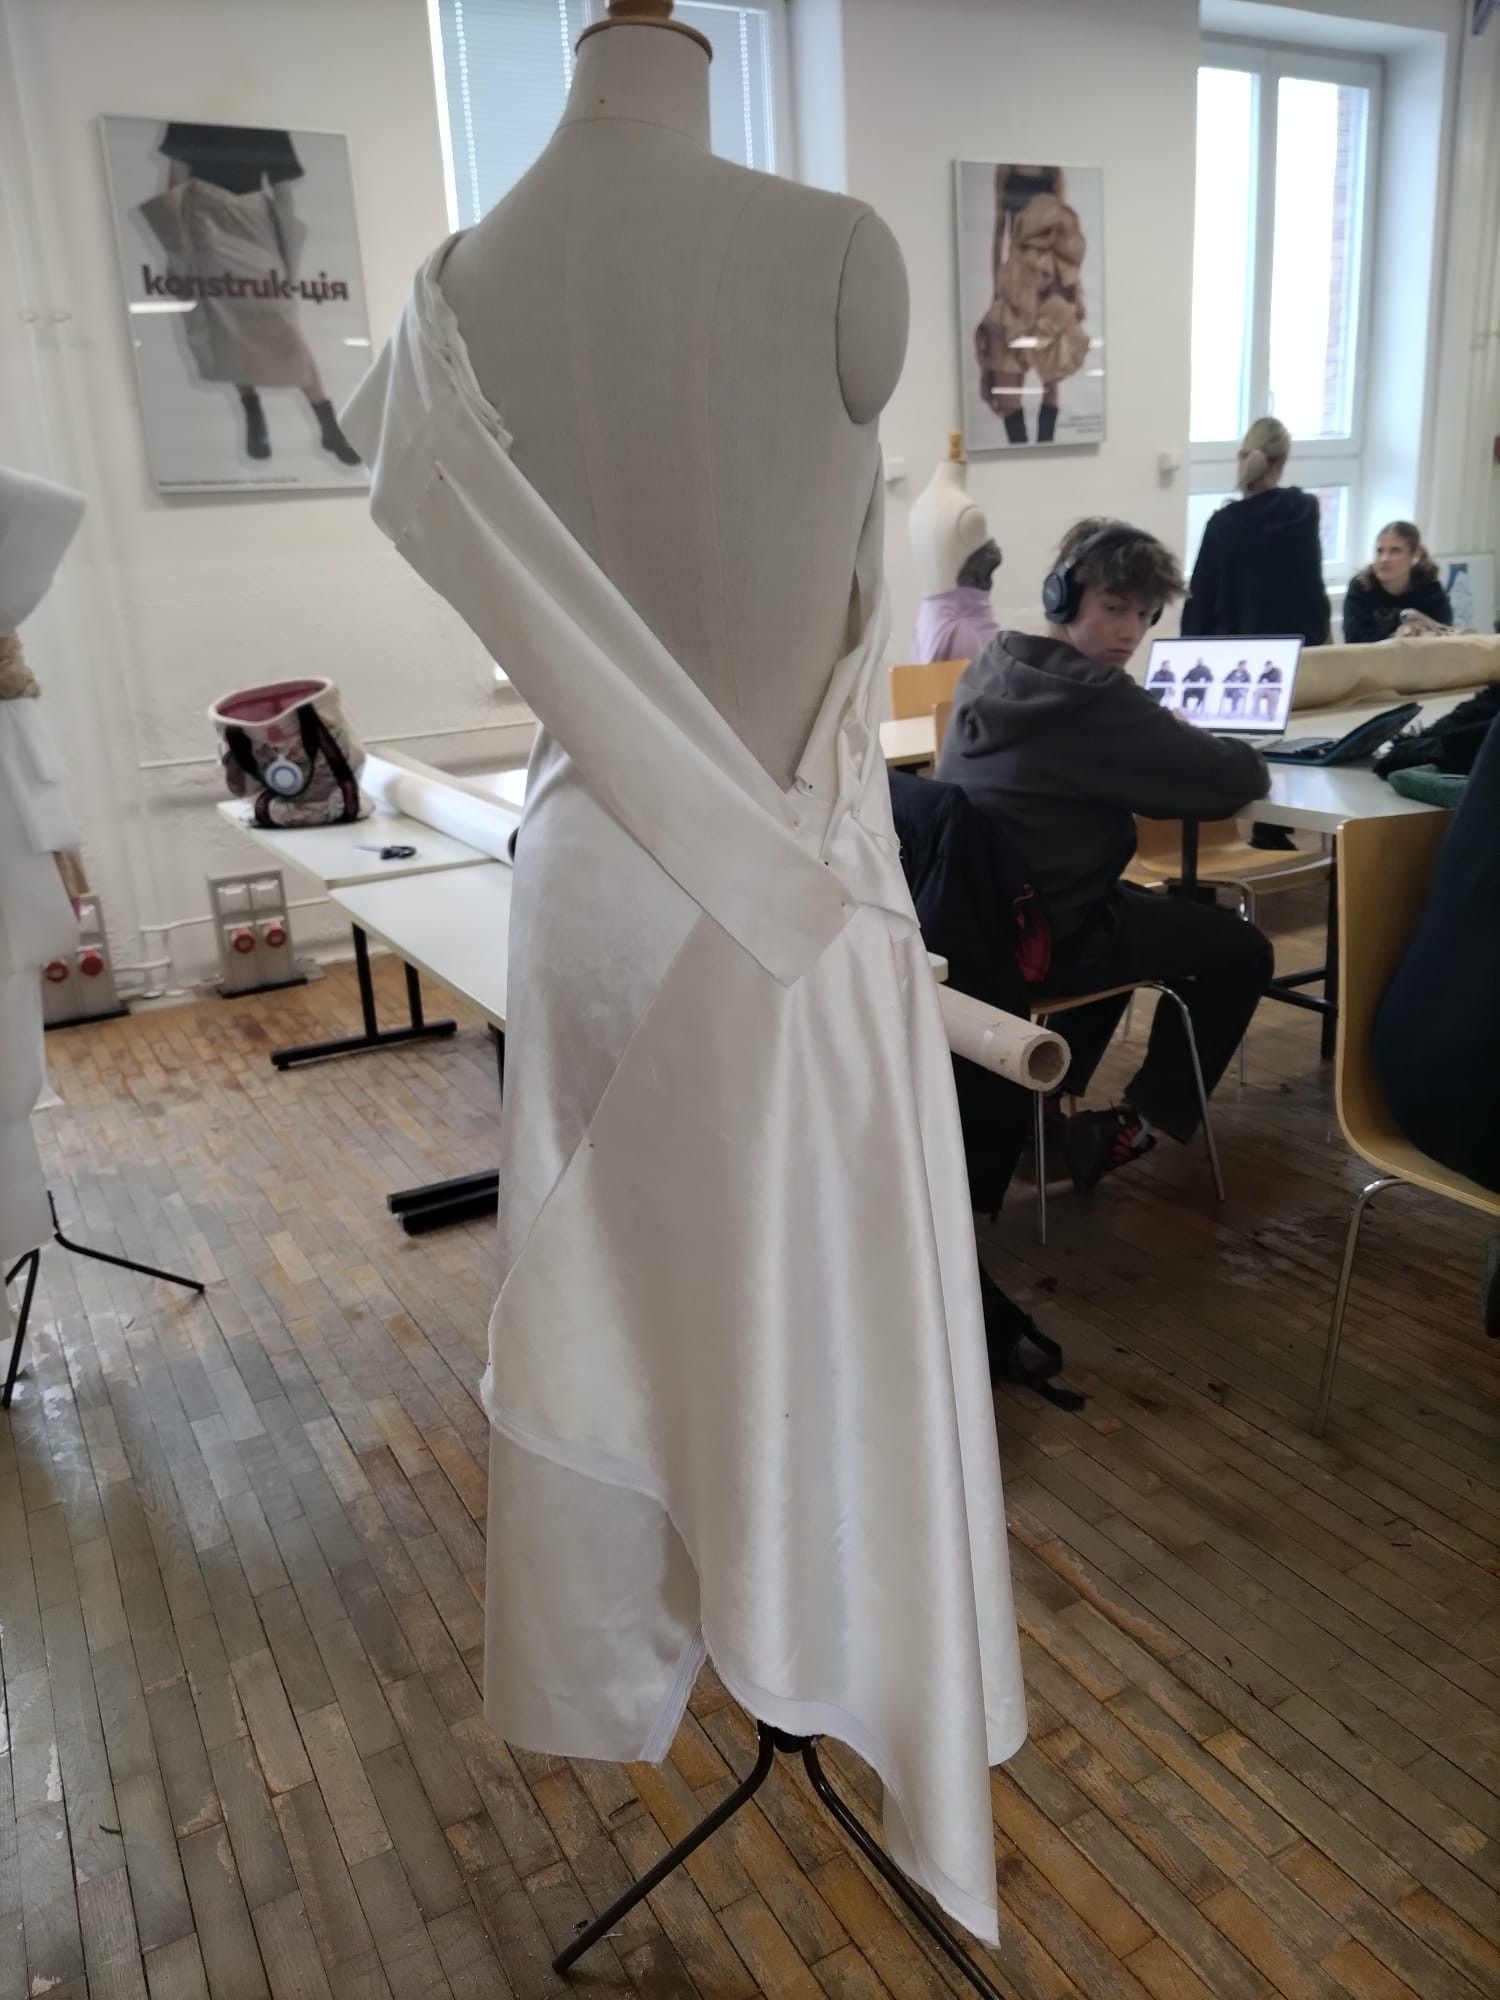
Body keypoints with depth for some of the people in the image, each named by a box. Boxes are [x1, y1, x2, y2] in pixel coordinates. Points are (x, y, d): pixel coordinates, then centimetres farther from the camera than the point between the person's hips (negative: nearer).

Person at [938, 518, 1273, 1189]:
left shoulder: (990, 669, 6)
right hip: (1040, 936, -8)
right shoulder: (1093, 695, -20)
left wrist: (1164, 737, 7)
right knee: (1241, 952, 11)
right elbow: (1239, 779, -17)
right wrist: (1190, 744, 4)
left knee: (1142, 911, 36)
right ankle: (1137, 1123, 15)